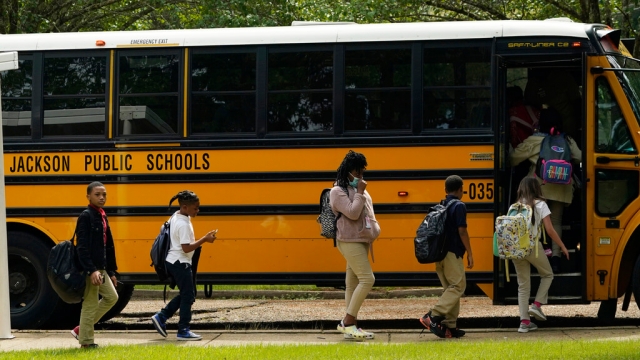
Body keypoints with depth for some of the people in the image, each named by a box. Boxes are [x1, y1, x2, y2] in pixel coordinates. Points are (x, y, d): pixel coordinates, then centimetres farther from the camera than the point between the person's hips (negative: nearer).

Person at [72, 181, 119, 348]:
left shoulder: (102, 217, 15)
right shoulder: (86, 216, -13)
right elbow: (82, 247, -21)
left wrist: (111, 271, 19)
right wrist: (91, 270, -28)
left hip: (101, 268, 9)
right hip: (90, 269, -9)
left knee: (111, 297, 15)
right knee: (90, 304, -3)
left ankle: (81, 329, 20)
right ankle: (86, 341, 6)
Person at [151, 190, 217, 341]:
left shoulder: (176, 216, 7)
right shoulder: (184, 224, -21)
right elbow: (186, 248, -25)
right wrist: (204, 240, -22)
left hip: (172, 262, 10)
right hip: (180, 263, -10)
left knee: (185, 294, 17)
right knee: (188, 296, -1)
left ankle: (161, 317, 15)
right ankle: (183, 331, 3)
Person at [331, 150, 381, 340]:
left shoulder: (361, 190, 16)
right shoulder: (338, 191, -9)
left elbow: (369, 215, 19)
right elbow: (352, 213, -20)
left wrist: (374, 230, 5)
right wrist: (359, 193, -13)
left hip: (362, 241, 9)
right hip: (349, 241, -9)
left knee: (353, 282, 9)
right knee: (367, 278, -16)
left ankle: (351, 326, 10)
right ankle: (347, 321, -13)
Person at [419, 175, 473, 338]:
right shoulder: (459, 206, -8)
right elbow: (462, 231, -13)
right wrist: (470, 253, -8)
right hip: (453, 253, -8)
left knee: (450, 288, 11)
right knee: (458, 285, -6)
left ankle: (450, 326, 5)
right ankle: (434, 316, -19)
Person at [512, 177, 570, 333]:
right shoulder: (540, 205, -2)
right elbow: (550, 230, -6)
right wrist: (562, 246, 4)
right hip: (533, 247, -4)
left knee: (523, 285, 10)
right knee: (547, 275, 22)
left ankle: (524, 321, 6)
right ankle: (537, 305, 5)